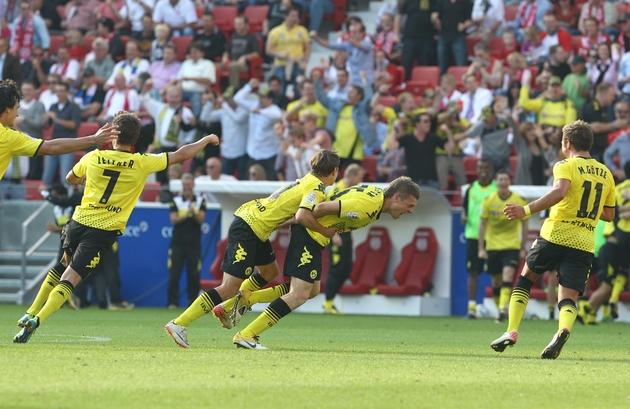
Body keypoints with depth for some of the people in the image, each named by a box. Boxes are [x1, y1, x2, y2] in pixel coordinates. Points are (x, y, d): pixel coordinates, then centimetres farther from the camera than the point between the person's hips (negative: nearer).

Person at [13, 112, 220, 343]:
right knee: (70, 279, -6)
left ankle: (31, 314, 26)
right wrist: (207, 140, 19)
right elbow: (181, 155, 4)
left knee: (64, 265, 27)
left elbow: (70, 178, 21)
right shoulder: (141, 163, -7)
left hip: (79, 222, 3)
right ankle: (37, 320, -24)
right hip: (105, 231, -3)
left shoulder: (93, 158, 0)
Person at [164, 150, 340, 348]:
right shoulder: (317, 189, -14)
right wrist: (326, 232, -18)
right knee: (231, 287, -11)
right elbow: (302, 216, -31)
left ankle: (226, 308, 30)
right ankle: (179, 324, -12)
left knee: (270, 272, 25)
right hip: (247, 229, -10)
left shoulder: (308, 181, 15)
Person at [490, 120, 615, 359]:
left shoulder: (565, 166, -3)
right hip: (584, 244, 3)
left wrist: (527, 210, -26)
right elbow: (609, 215, 21)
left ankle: (511, 331, 8)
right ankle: (564, 329, -34)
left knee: (525, 279, 19)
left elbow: (559, 191, -25)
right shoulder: (605, 174, 15)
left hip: (555, 235, -3)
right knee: (569, 299, 0)